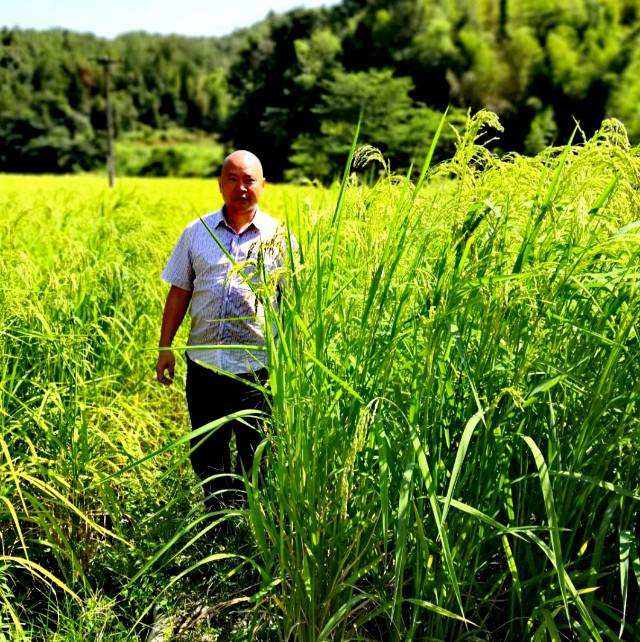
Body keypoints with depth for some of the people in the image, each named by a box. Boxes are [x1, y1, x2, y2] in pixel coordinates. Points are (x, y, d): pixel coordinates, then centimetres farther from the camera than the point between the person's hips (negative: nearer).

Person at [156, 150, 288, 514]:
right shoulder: (196, 232, 7)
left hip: (258, 366, -2)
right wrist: (165, 347, 7)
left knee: (255, 455, 9)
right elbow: (179, 292, 10)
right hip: (204, 361, 2)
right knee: (206, 451, 13)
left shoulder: (278, 236, 2)